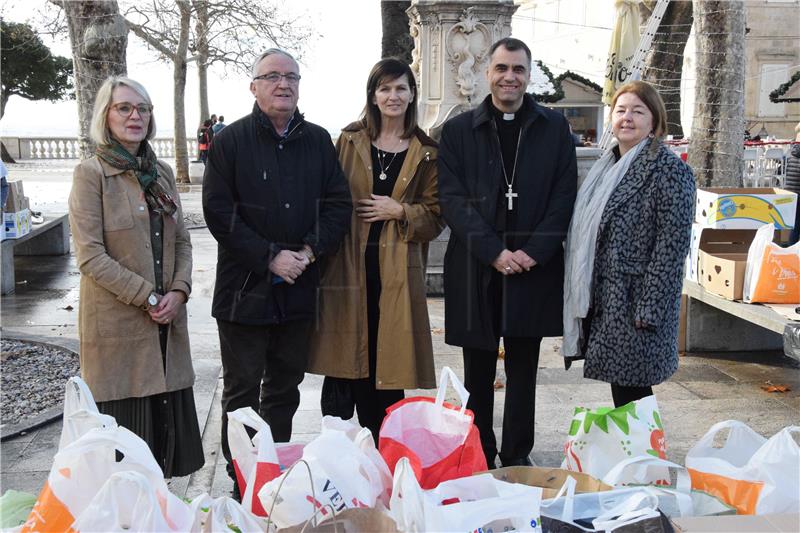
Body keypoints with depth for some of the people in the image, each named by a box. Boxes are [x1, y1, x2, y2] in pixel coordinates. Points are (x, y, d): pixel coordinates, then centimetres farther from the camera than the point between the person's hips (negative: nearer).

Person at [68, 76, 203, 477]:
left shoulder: (162, 173, 12)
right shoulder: (91, 174, -6)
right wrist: (147, 297, -14)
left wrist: (179, 291, -5)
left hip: (166, 319, 6)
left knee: (167, 421, 9)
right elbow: (90, 256, -12)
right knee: (125, 423, 2)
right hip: (117, 321, -5)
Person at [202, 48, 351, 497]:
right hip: (245, 288, -3)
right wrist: (270, 257, -15)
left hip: (299, 290, 4)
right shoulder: (232, 141, -3)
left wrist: (309, 251, -11)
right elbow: (219, 211, -9)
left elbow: (339, 204, 4)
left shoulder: (318, 141, 8)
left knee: (286, 389, 14)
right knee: (242, 390, 5)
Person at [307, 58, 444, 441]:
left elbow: (435, 216, 7)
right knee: (345, 360, 2)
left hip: (398, 270, 0)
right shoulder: (349, 141, 8)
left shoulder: (426, 152, 7)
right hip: (349, 267, 0)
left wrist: (399, 211, -9)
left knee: (389, 363, 5)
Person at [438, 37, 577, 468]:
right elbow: (452, 199, -3)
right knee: (478, 374, 9)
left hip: (534, 269, 1)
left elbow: (564, 197, 2)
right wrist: (494, 252, -13)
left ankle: (517, 457, 23)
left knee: (523, 372, 10)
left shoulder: (554, 128, 6)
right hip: (475, 271, 0)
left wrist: (532, 252, -10)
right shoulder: (458, 130, 4)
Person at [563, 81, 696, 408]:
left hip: (634, 303, -7)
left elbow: (672, 246, -15)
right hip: (603, 302, 7)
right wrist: (585, 300, 14)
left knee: (631, 395, -1)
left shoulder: (669, 170, -9)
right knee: (620, 393, 15)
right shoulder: (607, 166, 14)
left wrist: (649, 311, -19)